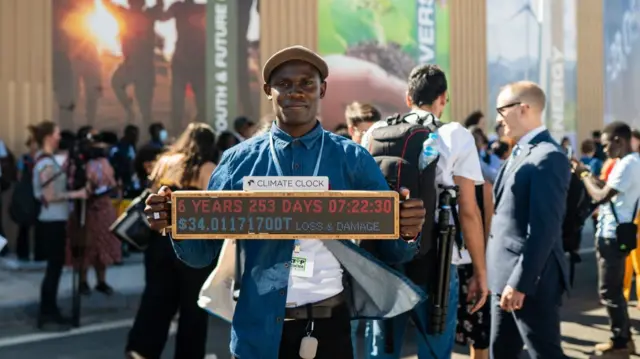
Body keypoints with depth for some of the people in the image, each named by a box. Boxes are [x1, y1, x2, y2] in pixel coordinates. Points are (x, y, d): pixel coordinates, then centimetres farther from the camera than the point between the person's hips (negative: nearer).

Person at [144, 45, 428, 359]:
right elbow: (201, 253, 3)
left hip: (328, 325, 0)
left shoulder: (352, 159, 2)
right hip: (257, 327, 1)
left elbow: (392, 252, 1)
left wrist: (408, 232, -21)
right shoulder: (239, 160, 3)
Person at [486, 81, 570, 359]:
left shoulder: (549, 157, -15)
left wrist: (520, 282, -22)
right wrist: (507, 279, 14)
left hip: (530, 278, -9)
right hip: (505, 275, 9)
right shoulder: (519, 153, 15)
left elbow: (544, 229, -21)